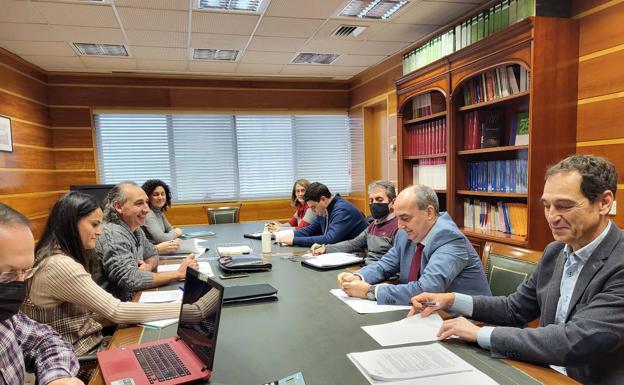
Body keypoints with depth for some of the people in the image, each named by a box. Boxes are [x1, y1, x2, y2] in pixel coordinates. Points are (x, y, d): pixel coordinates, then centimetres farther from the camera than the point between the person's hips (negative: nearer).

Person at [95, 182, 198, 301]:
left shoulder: (135, 229, 6)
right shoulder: (113, 235, -21)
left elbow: (152, 254, 17)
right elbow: (131, 280, -27)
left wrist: (149, 266, -7)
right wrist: (179, 273, -24)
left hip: (134, 297, 7)